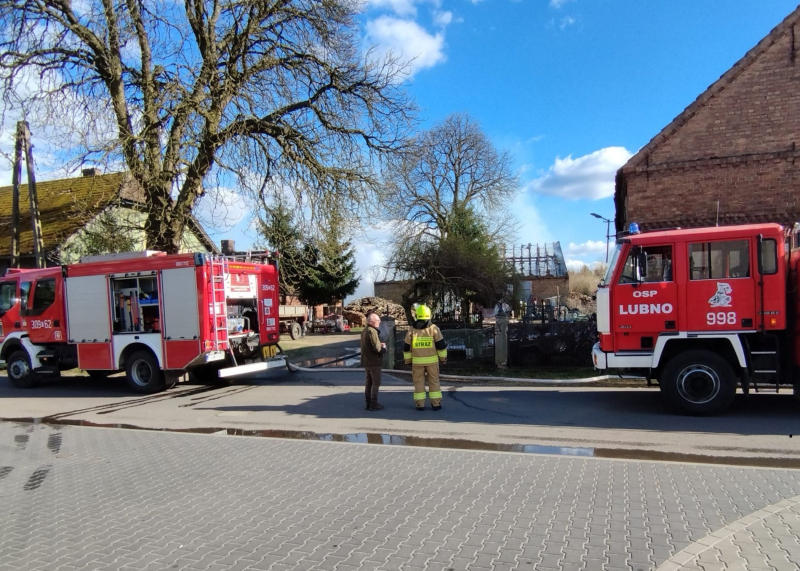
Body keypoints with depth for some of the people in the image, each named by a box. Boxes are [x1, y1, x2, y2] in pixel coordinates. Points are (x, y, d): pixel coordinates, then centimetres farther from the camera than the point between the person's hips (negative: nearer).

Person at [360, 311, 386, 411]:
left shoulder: (364, 331, 11)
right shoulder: (372, 331, -20)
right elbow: (377, 348, -24)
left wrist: (380, 345, 5)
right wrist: (384, 348, -4)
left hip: (366, 361, 9)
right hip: (374, 362, -9)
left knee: (368, 382, 15)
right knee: (376, 383, 0)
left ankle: (368, 403, 20)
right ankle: (373, 404, 2)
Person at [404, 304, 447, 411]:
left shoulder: (412, 330, -2)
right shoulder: (434, 328, -7)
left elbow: (407, 347, 2)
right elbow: (441, 345, -6)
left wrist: (408, 360, 12)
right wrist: (443, 358, 6)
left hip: (417, 361, 1)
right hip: (432, 360, -1)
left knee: (419, 382, 8)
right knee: (434, 381, 8)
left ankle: (420, 404, 6)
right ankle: (436, 404, 7)